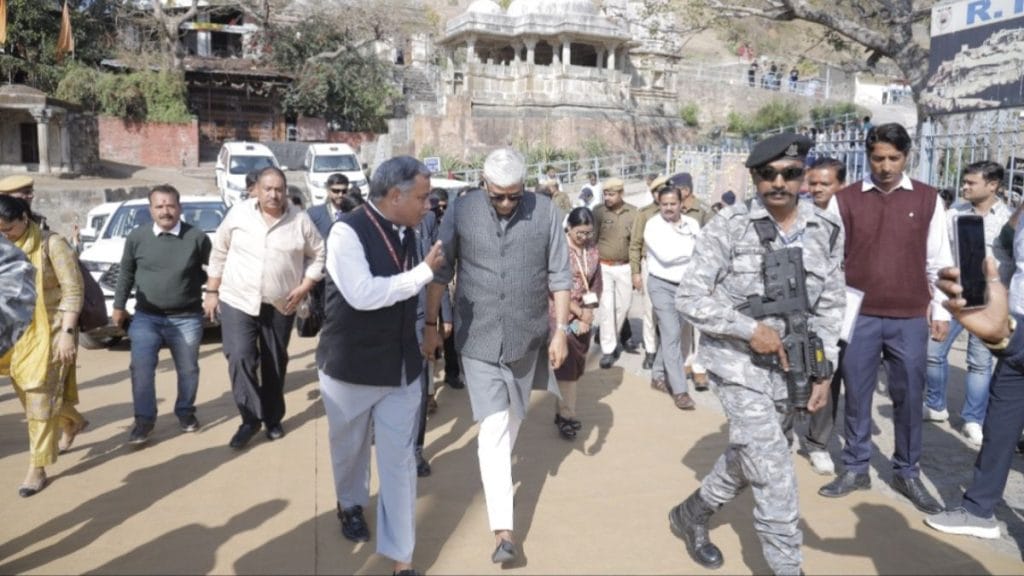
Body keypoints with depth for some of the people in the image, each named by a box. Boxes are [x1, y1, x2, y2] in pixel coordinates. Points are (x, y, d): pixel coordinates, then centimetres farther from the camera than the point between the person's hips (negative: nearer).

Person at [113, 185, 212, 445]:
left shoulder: (197, 237, -7)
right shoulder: (137, 237, 0)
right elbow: (126, 274, 9)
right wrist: (119, 306, 11)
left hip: (186, 318, -1)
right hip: (146, 317, 1)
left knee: (188, 370, 12)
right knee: (141, 369, -4)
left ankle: (186, 412, 32)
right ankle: (144, 419, 10)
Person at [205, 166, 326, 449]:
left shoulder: (300, 219, -4)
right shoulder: (238, 213, -4)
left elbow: (317, 255, 4)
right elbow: (219, 253, 4)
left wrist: (304, 287, -7)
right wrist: (212, 292, 4)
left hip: (280, 305, 1)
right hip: (237, 301, -1)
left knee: (275, 363, 11)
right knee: (240, 358, -14)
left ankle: (272, 418, 27)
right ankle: (251, 418, -2)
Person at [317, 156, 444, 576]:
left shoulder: (407, 232, 0)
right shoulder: (347, 231, -17)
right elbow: (363, 295, -28)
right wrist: (425, 271, -22)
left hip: (401, 366, 4)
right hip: (350, 366, -4)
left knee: (399, 461, 4)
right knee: (350, 448, 19)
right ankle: (351, 504, 50)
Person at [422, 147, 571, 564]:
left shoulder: (545, 212, -7)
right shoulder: (461, 210, -8)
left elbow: (559, 276, -1)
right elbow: (440, 271, 0)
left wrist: (560, 330, -2)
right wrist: (430, 324, 2)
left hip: (527, 336, 2)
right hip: (478, 339, -2)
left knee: (513, 418, 20)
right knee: (493, 429, -6)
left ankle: (500, 469, 49)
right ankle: (503, 529, -1)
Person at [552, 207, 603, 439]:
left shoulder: (592, 250, 4)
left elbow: (596, 284, 8)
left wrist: (588, 314, -3)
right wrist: (579, 313, -13)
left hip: (584, 317, 5)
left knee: (576, 366, 10)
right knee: (566, 366, -2)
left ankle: (563, 411, 22)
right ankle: (565, 415, 10)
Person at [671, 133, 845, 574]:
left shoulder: (827, 231, 1)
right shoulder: (729, 226, -12)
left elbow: (830, 306, 8)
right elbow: (689, 297, -12)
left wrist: (823, 371, 1)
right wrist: (750, 329, -19)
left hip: (789, 365, 5)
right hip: (737, 361, -5)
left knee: (748, 457, 18)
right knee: (774, 473, -8)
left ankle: (692, 514, 41)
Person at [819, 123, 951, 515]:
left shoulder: (927, 199, 3)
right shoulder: (846, 199, 0)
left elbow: (938, 261, 7)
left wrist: (941, 311, 5)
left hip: (910, 318, 1)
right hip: (858, 315, 0)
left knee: (909, 397, 9)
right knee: (856, 396, 9)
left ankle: (908, 473, 24)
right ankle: (856, 468, 23)